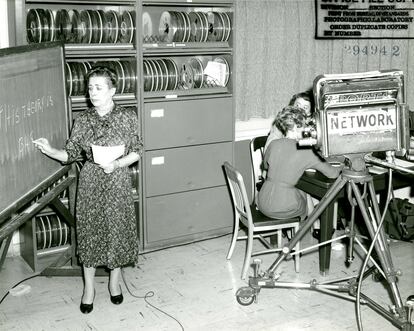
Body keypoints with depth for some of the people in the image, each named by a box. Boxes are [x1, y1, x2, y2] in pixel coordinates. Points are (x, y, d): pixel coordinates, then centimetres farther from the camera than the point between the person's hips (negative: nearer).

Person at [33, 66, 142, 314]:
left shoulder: (128, 117, -6)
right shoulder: (83, 120, -1)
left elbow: (137, 152, -2)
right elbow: (71, 154, 1)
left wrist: (117, 164, -18)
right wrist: (50, 150, -17)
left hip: (117, 183, -1)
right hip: (90, 183, 2)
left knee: (117, 231, 9)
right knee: (90, 233, 8)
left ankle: (114, 282, 31)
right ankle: (89, 287, 23)